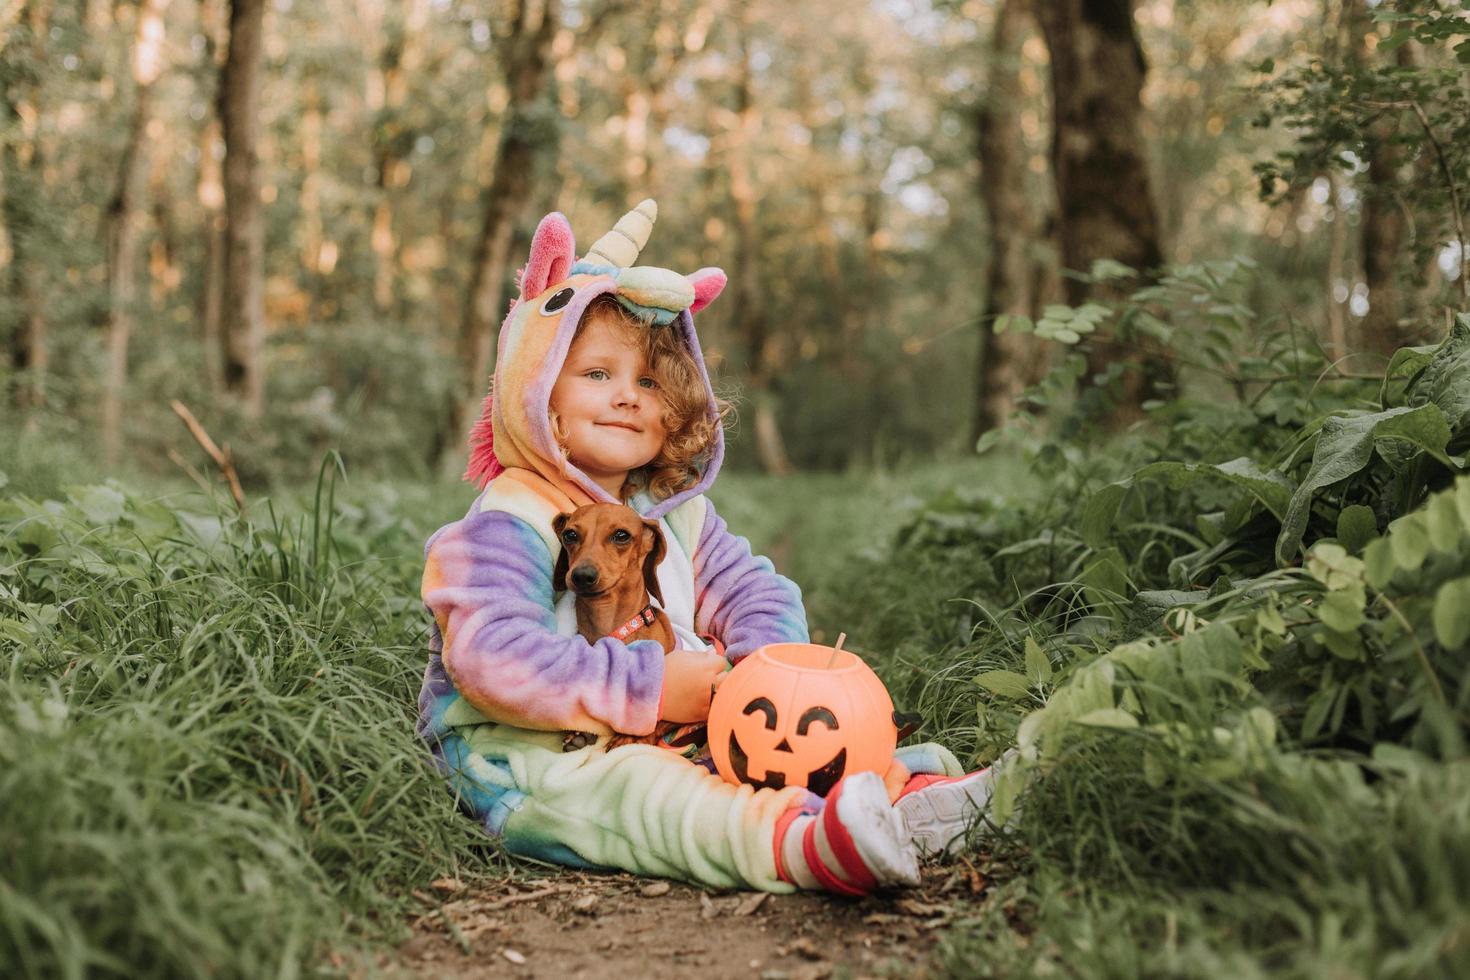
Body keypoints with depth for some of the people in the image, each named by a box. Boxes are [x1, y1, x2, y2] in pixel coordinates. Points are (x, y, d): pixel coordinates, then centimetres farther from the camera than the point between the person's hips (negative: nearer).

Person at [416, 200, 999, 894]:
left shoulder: (676, 515, 15)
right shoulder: (508, 525, -11)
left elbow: (759, 595, 15)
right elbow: (495, 657, -23)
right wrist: (650, 688, -26)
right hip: (529, 764, -9)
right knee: (629, 788, -38)